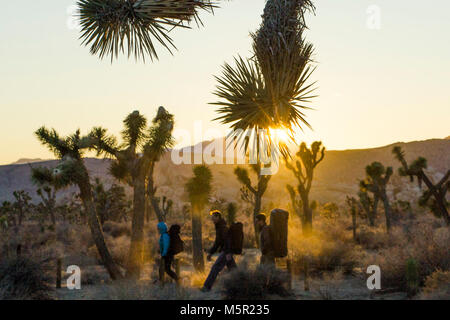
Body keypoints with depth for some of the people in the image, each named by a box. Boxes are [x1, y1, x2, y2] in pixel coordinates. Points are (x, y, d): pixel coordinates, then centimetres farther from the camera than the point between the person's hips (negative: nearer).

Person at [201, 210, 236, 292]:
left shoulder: (223, 227, -13)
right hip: (226, 252, 10)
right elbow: (217, 242, 25)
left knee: (215, 268, -12)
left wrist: (228, 253, -31)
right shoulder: (219, 227, 19)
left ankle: (207, 287, -13)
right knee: (232, 269, 13)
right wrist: (210, 252, 22)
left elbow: (227, 239, -24)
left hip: (226, 251, -10)